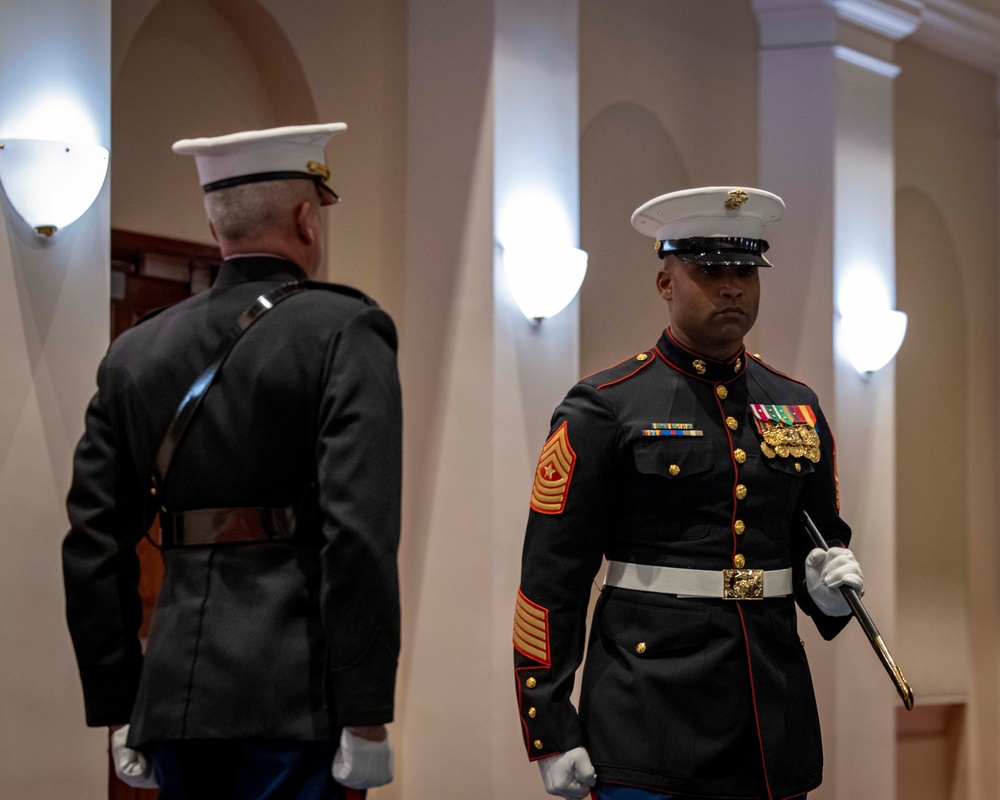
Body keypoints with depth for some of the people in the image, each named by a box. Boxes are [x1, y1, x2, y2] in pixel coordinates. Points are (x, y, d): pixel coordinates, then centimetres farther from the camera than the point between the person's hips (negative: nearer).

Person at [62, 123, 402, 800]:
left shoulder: (137, 352, 11)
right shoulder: (345, 332, -5)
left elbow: (93, 547, 10)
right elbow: (359, 530, -15)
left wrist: (119, 715, 15)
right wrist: (367, 718, -14)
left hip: (176, 694, 5)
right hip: (298, 696, -5)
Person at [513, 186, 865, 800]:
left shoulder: (798, 407, 12)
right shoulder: (604, 408, -4)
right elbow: (552, 579, -6)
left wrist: (832, 586, -1)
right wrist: (552, 736, -9)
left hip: (775, 725, 5)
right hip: (651, 723, -5)